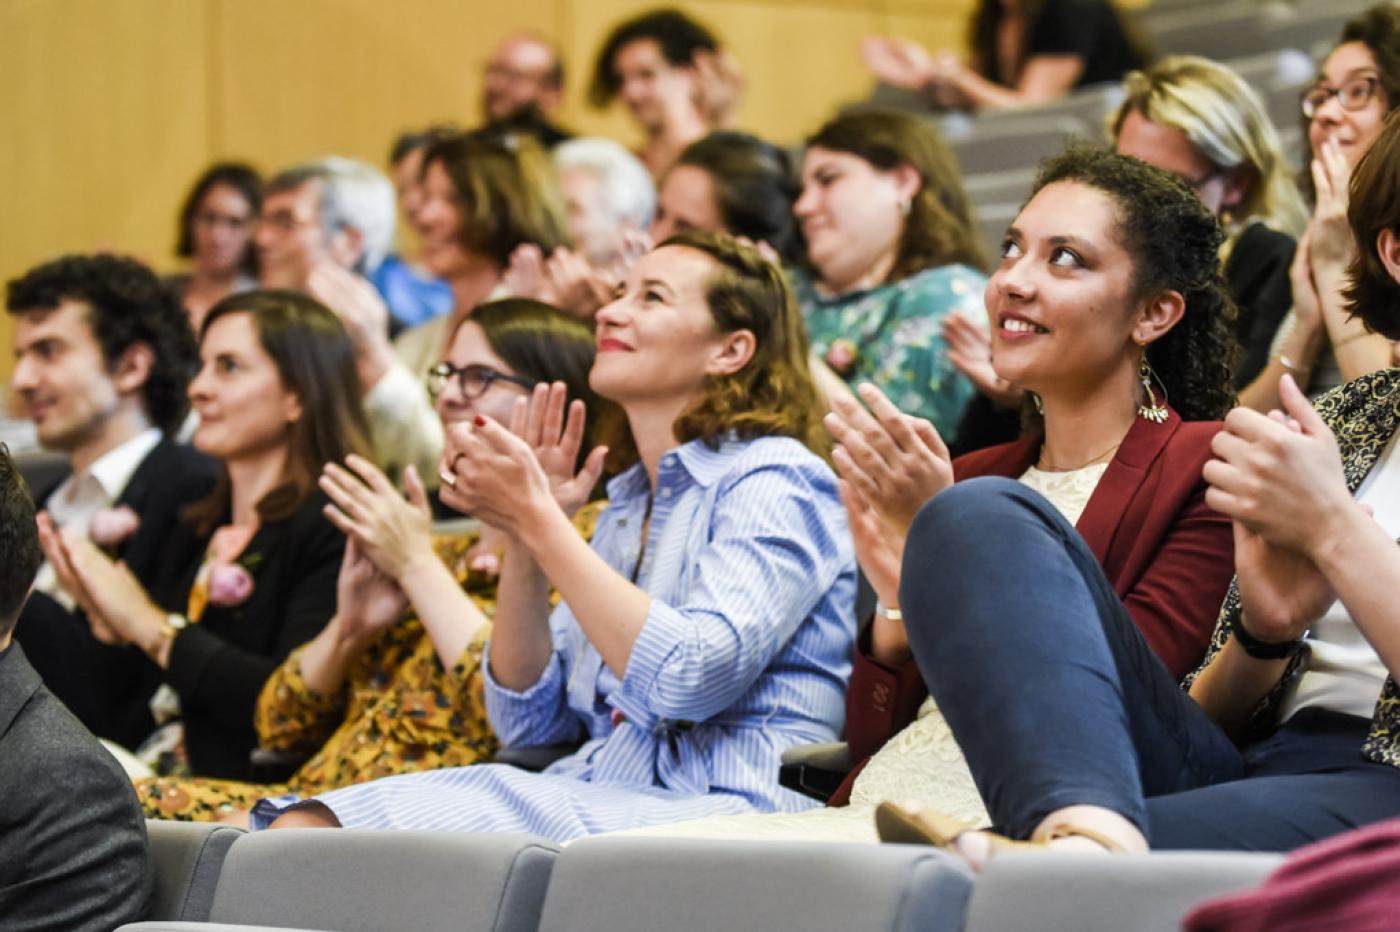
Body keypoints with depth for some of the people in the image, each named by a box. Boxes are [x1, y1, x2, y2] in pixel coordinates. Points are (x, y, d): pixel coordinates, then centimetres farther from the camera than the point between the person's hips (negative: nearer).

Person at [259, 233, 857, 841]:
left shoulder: (776, 481, -1)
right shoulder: (626, 502, 23)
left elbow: (690, 680, -18)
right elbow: (527, 721, 18)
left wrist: (538, 520, -12)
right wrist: (525, 539, 6)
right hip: (601, 795, 7)